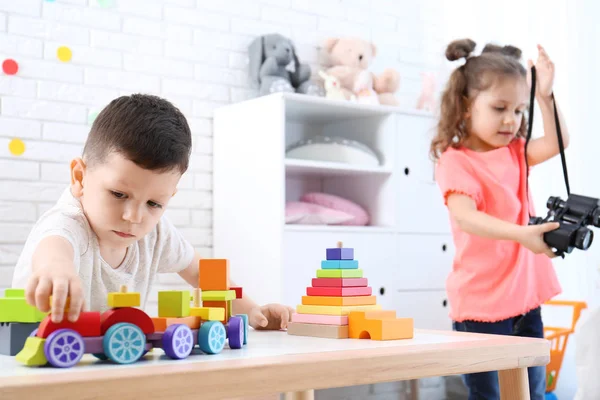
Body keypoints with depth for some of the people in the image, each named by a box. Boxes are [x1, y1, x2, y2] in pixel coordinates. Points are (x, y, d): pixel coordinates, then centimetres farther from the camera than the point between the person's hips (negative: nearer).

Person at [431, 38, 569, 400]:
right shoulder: (456, 161, -13)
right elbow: (465, 217, -27)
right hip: (481, 302, -7)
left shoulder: (515, 152, 11)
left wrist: (545, 96, -13)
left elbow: (557, 143, 0)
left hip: (525, 293, 7)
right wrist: (521, 234, -39)